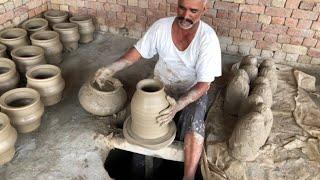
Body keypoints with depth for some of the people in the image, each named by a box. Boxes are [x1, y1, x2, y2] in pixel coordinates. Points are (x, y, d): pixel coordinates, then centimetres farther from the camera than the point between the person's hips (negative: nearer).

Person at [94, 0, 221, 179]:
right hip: (162, 87, 4)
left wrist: (178, 105, -40)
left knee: (195, 126, -29)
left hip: (194, 92, -3)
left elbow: (204, 83, -24)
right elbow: (138, 51, -5)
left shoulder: (208, 38, -24)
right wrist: (112, 68, -22)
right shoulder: (161, 26, -15)